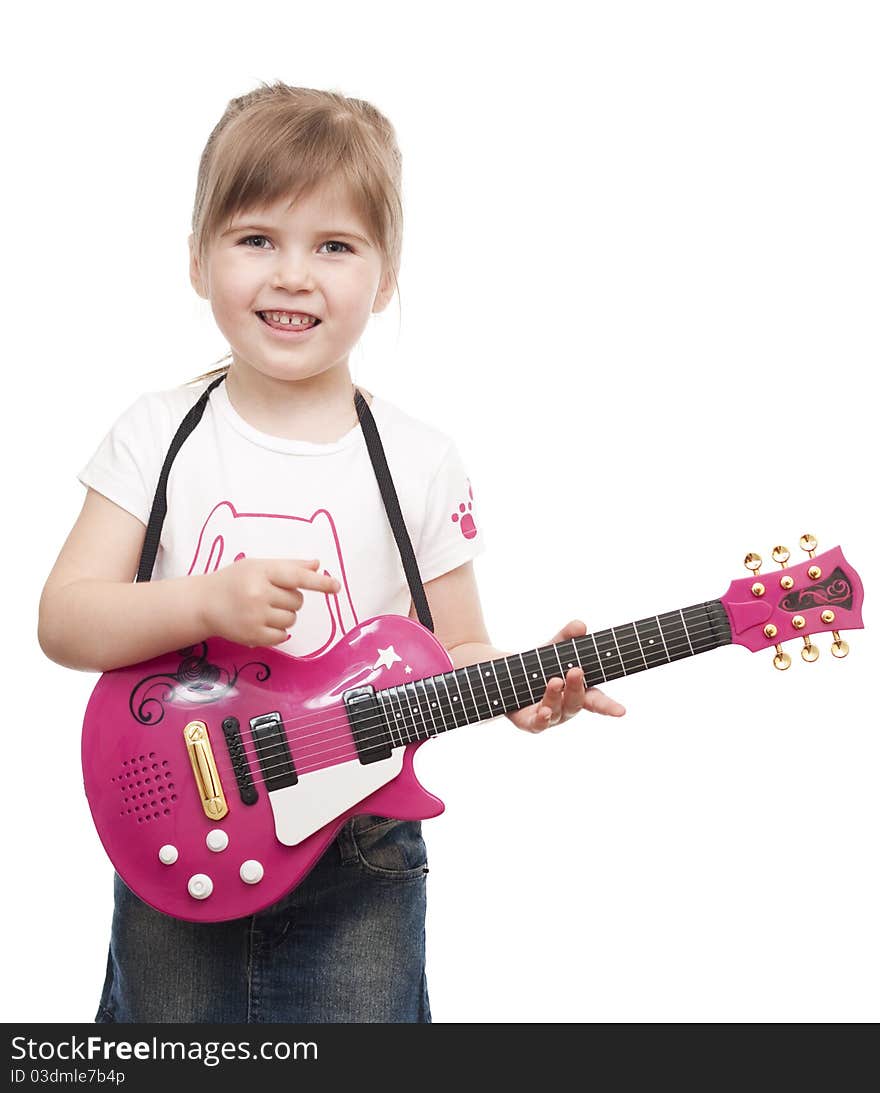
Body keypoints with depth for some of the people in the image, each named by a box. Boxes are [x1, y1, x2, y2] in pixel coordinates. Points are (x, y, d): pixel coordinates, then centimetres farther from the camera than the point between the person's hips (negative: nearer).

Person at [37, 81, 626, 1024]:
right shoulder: (159, 435, -4)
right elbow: (63, 621, -8)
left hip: (359, 863, 0)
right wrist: (208, 603, -24)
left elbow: (453, 650, 1)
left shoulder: (420, 462, -4)